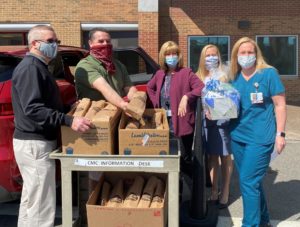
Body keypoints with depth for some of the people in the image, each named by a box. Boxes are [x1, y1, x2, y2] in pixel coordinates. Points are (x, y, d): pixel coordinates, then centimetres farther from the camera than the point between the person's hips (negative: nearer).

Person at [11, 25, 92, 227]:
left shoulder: (37, 67, 17)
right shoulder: (30, 68, -16)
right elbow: (32, 108, -27)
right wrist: (68, 121, -33)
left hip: (33, 142, 11)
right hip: (35, 144, -11)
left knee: (31, 199, 20)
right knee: (42, 205, -7)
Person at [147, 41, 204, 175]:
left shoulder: (186, 73, -7)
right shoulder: (160, 74, 10)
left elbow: (201, 88, -17)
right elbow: (149, 87, 27)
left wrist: (186, 96, -26)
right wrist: (156, 102, 13)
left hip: (182, 121, -5)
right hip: (164, 121, 6)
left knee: (185, 157, 5)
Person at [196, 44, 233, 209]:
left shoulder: (225, 74, 1)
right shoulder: (199, 77, 12)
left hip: (223, 120, -3)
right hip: (206, 121, 4)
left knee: (225, 157, 3)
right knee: (211, 157, 9)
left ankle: (225, 194, 10)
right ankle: (214, 192, 19)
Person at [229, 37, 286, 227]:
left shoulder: (269, 73, -7)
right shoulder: (234, 77, 7)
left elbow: (280, 105, -8)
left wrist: (280, 134, -12)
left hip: (260, 138, -6)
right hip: (237, 136, 6)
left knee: (248, 182, -7)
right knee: (253, 181, 16)